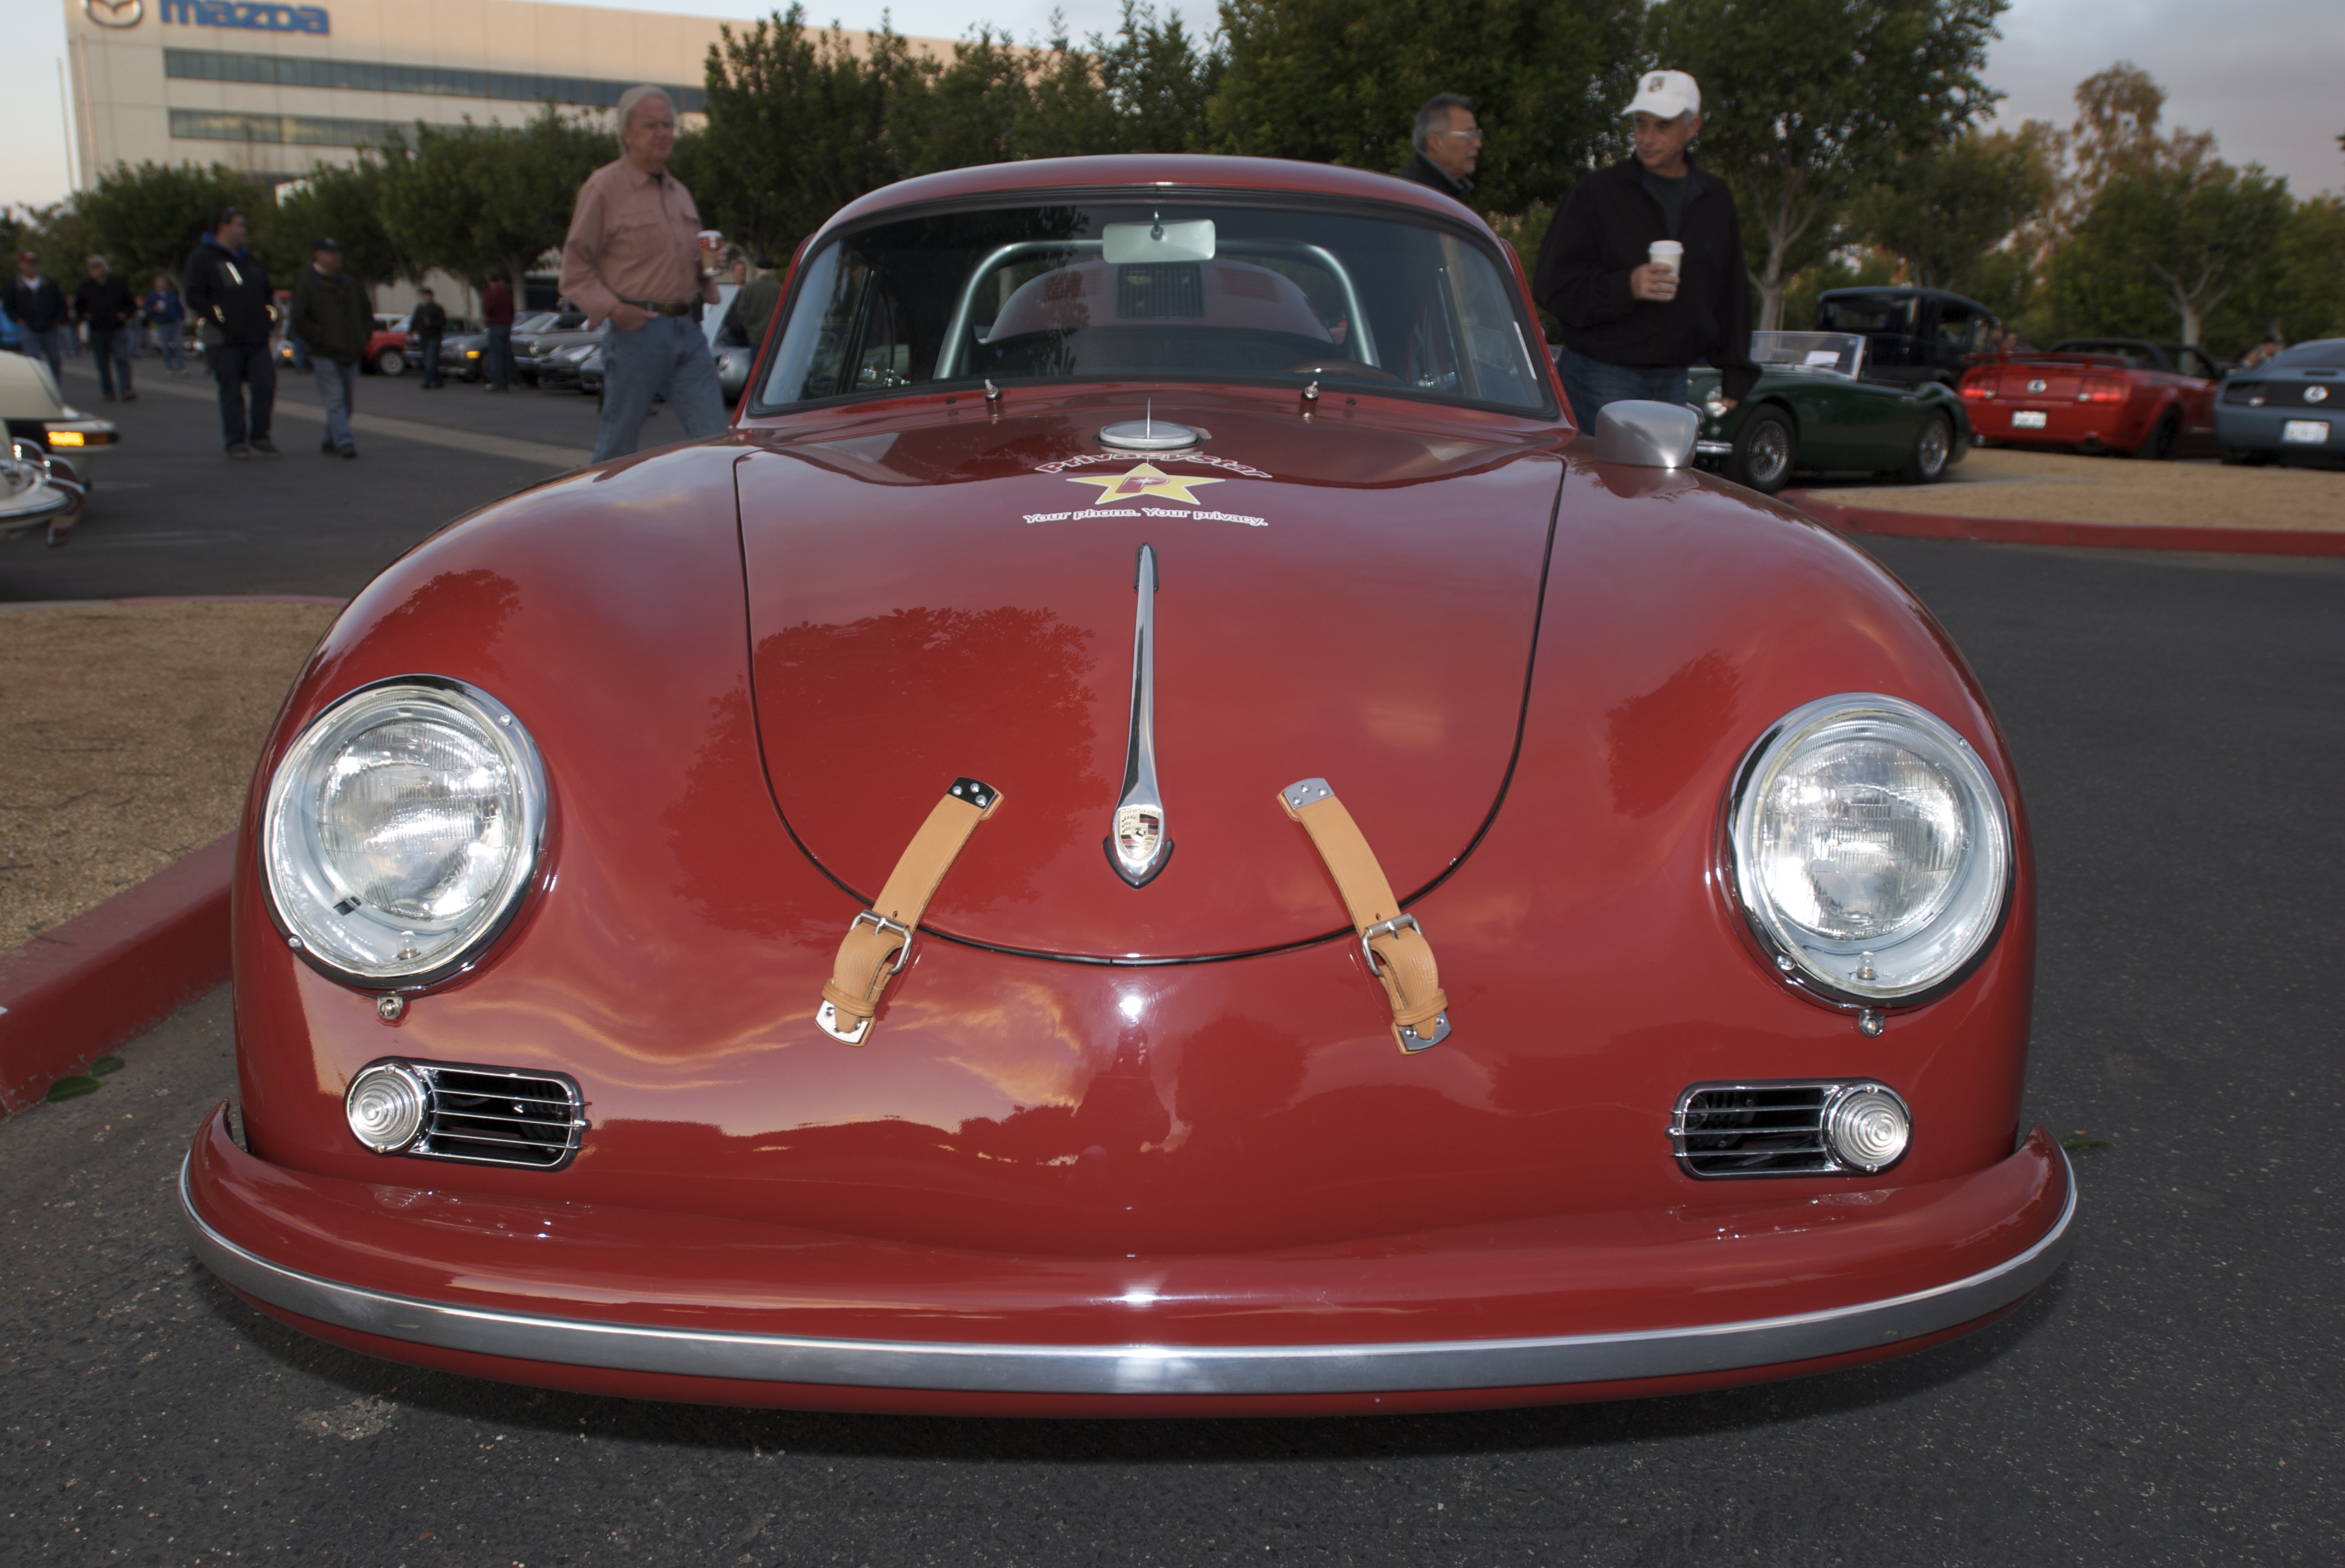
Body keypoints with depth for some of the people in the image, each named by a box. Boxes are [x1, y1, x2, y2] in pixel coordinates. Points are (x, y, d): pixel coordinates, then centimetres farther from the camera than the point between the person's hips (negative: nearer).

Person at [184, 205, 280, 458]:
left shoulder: (249, 258, 20)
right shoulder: (202, 258, -2)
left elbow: (265, 290, 30)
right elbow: (193, 295, -10)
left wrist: (266, 315, 14)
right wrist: (219, 319, -15)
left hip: (256, 338, 6)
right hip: (225, 341, -6)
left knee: (266, 385, -1)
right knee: (231, 391, -2)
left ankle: (259, 437, 10)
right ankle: (236, 443, 3)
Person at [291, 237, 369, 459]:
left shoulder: (350, 283, 17)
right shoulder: (307, 284, -1)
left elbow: (367, 314, 25)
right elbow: (300, 320, -7)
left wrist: (362, 338, 10)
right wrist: (321, 338, -13)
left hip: (350, 354, 6)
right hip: (325, 355, -6)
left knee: (347, 402, 6)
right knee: (335, 400, -13)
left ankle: (330, 442, 18)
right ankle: (344, 442, -20)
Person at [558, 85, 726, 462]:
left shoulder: (680, 193, 19)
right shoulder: (604, 187, 0)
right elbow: (575, 268, -2)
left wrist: (708, 274, 6)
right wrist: (611, 308, -17)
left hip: (688, 330, 5)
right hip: (636, 331, -5)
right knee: (616, 446, 1)